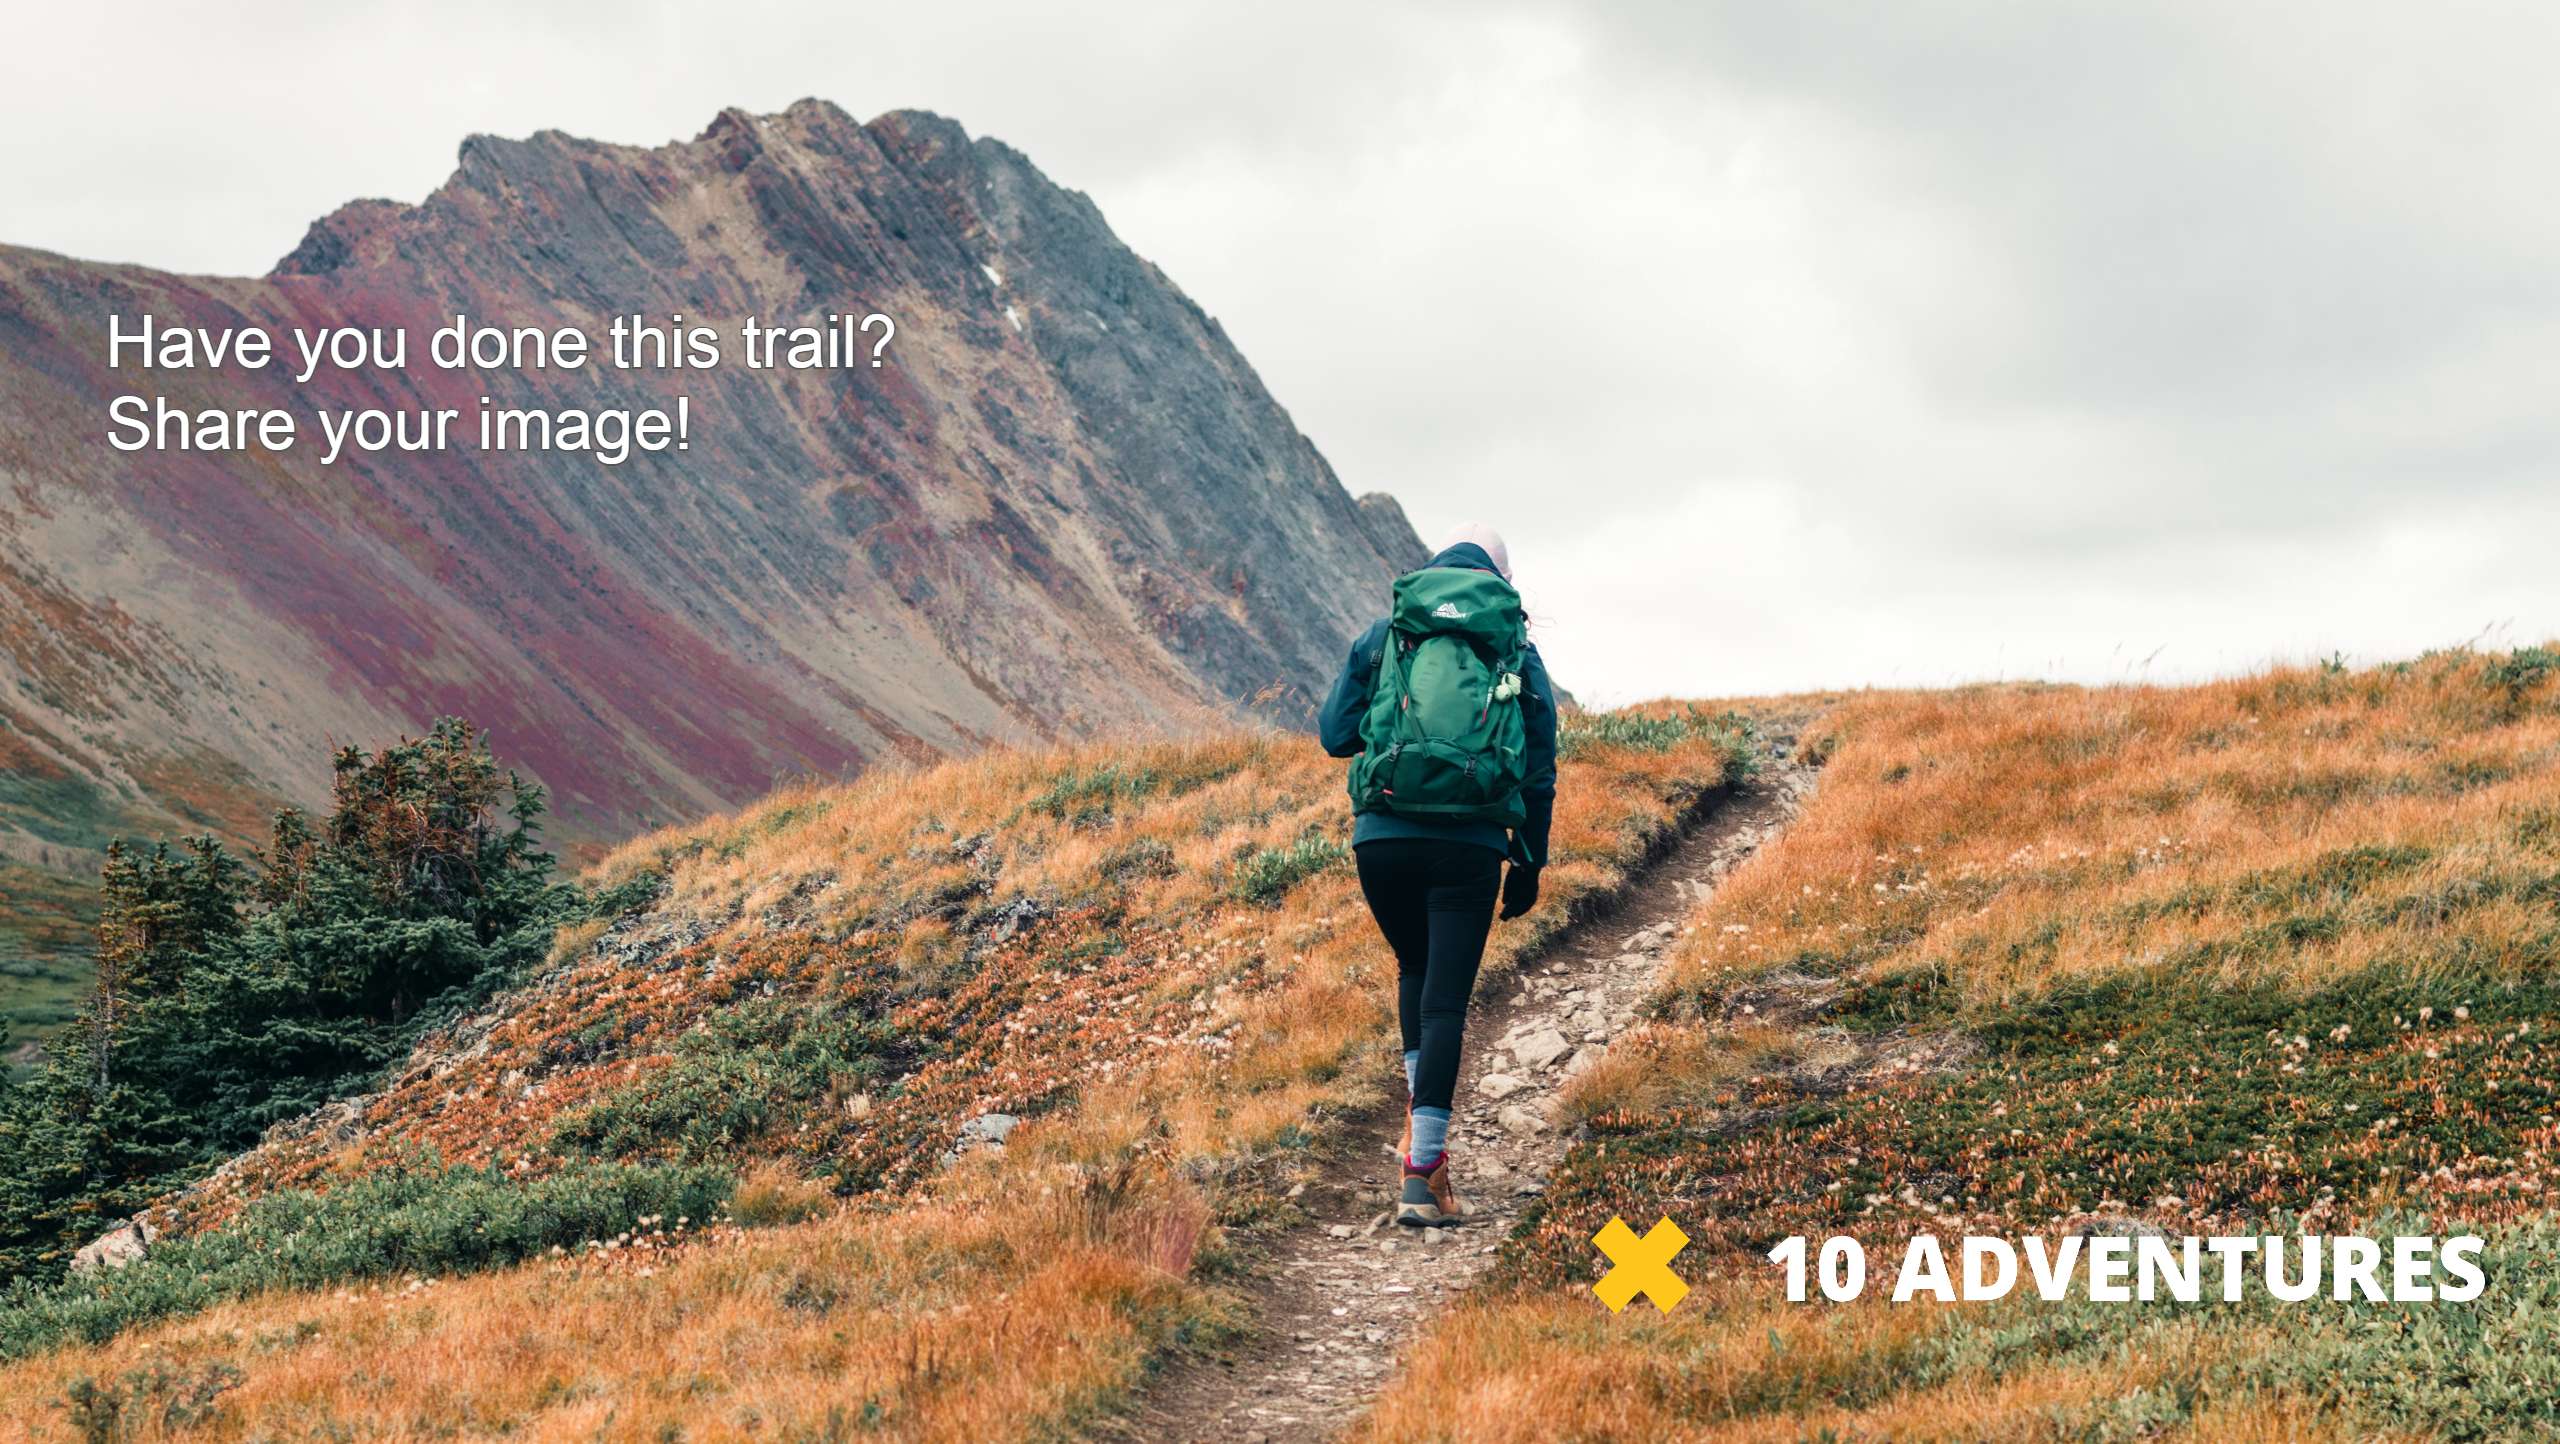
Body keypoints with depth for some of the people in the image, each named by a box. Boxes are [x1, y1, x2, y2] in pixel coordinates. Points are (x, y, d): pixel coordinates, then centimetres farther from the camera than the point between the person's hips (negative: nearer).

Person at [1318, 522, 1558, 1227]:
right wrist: (1530, 863, 18)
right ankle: (1422, 1176, -4)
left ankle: (1419, 1112, 15)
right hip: (1470, 845, -1)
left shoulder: (1383, 635, 10)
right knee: (1445, 1003, 1)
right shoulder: (1519, 652, 10)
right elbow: (1539, 772, 10)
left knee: (1415, 969, 26)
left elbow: (1334, 735, 10)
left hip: (1382, 837, 1)